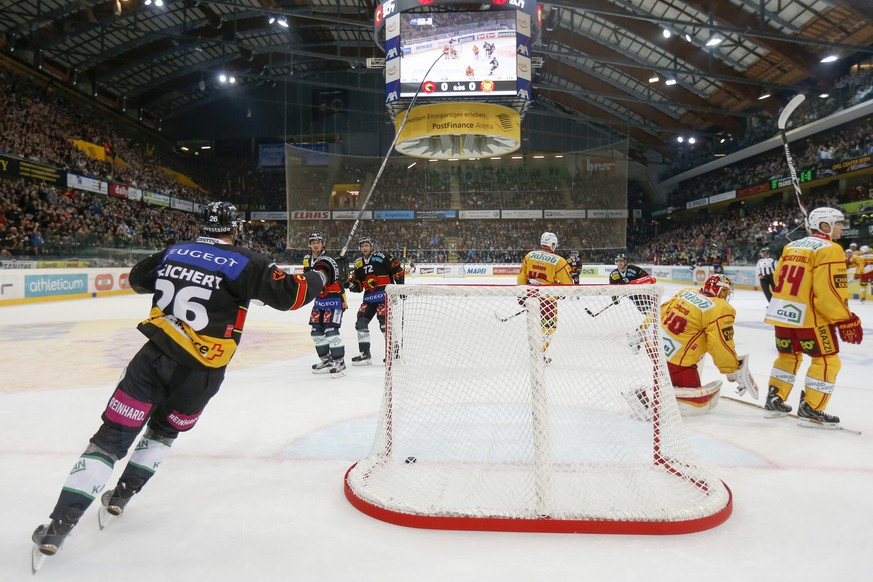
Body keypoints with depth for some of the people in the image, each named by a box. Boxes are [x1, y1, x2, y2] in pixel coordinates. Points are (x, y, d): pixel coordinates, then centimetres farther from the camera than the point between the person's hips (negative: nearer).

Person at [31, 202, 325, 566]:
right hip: (199, 375, -2)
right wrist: (319, 276, 8)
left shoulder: (173, 253, 8)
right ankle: (120, 496, 31)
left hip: (153, 358, 2)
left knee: (111, 437, 6)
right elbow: (287, 294, -9)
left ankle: (57, 527, 3)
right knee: (164, 429, 27)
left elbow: (137, 279, 25)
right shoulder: (245, 263, -7)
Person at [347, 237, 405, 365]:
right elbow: (358, 286, 14)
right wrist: (351, 284, -8)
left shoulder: (381, 257, -7)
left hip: (385, 293, -7)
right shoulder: (358, 263, 12)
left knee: (384, 321, -15)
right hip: (369, 297, 7)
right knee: (361, 322, 1)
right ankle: (365, 354, 10)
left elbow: (397, 269, -9)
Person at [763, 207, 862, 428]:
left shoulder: (791, 246, 13)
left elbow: (779, 279, 17)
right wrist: (846, 320, -12)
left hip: (780, 311, 8)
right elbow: (830, 291, -18)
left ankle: (774, 401, 25)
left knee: (789, 355, 22)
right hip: (808, 315, -8)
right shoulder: (829, 249, -11)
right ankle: (810, 411, 6)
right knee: (827, 361, 5)